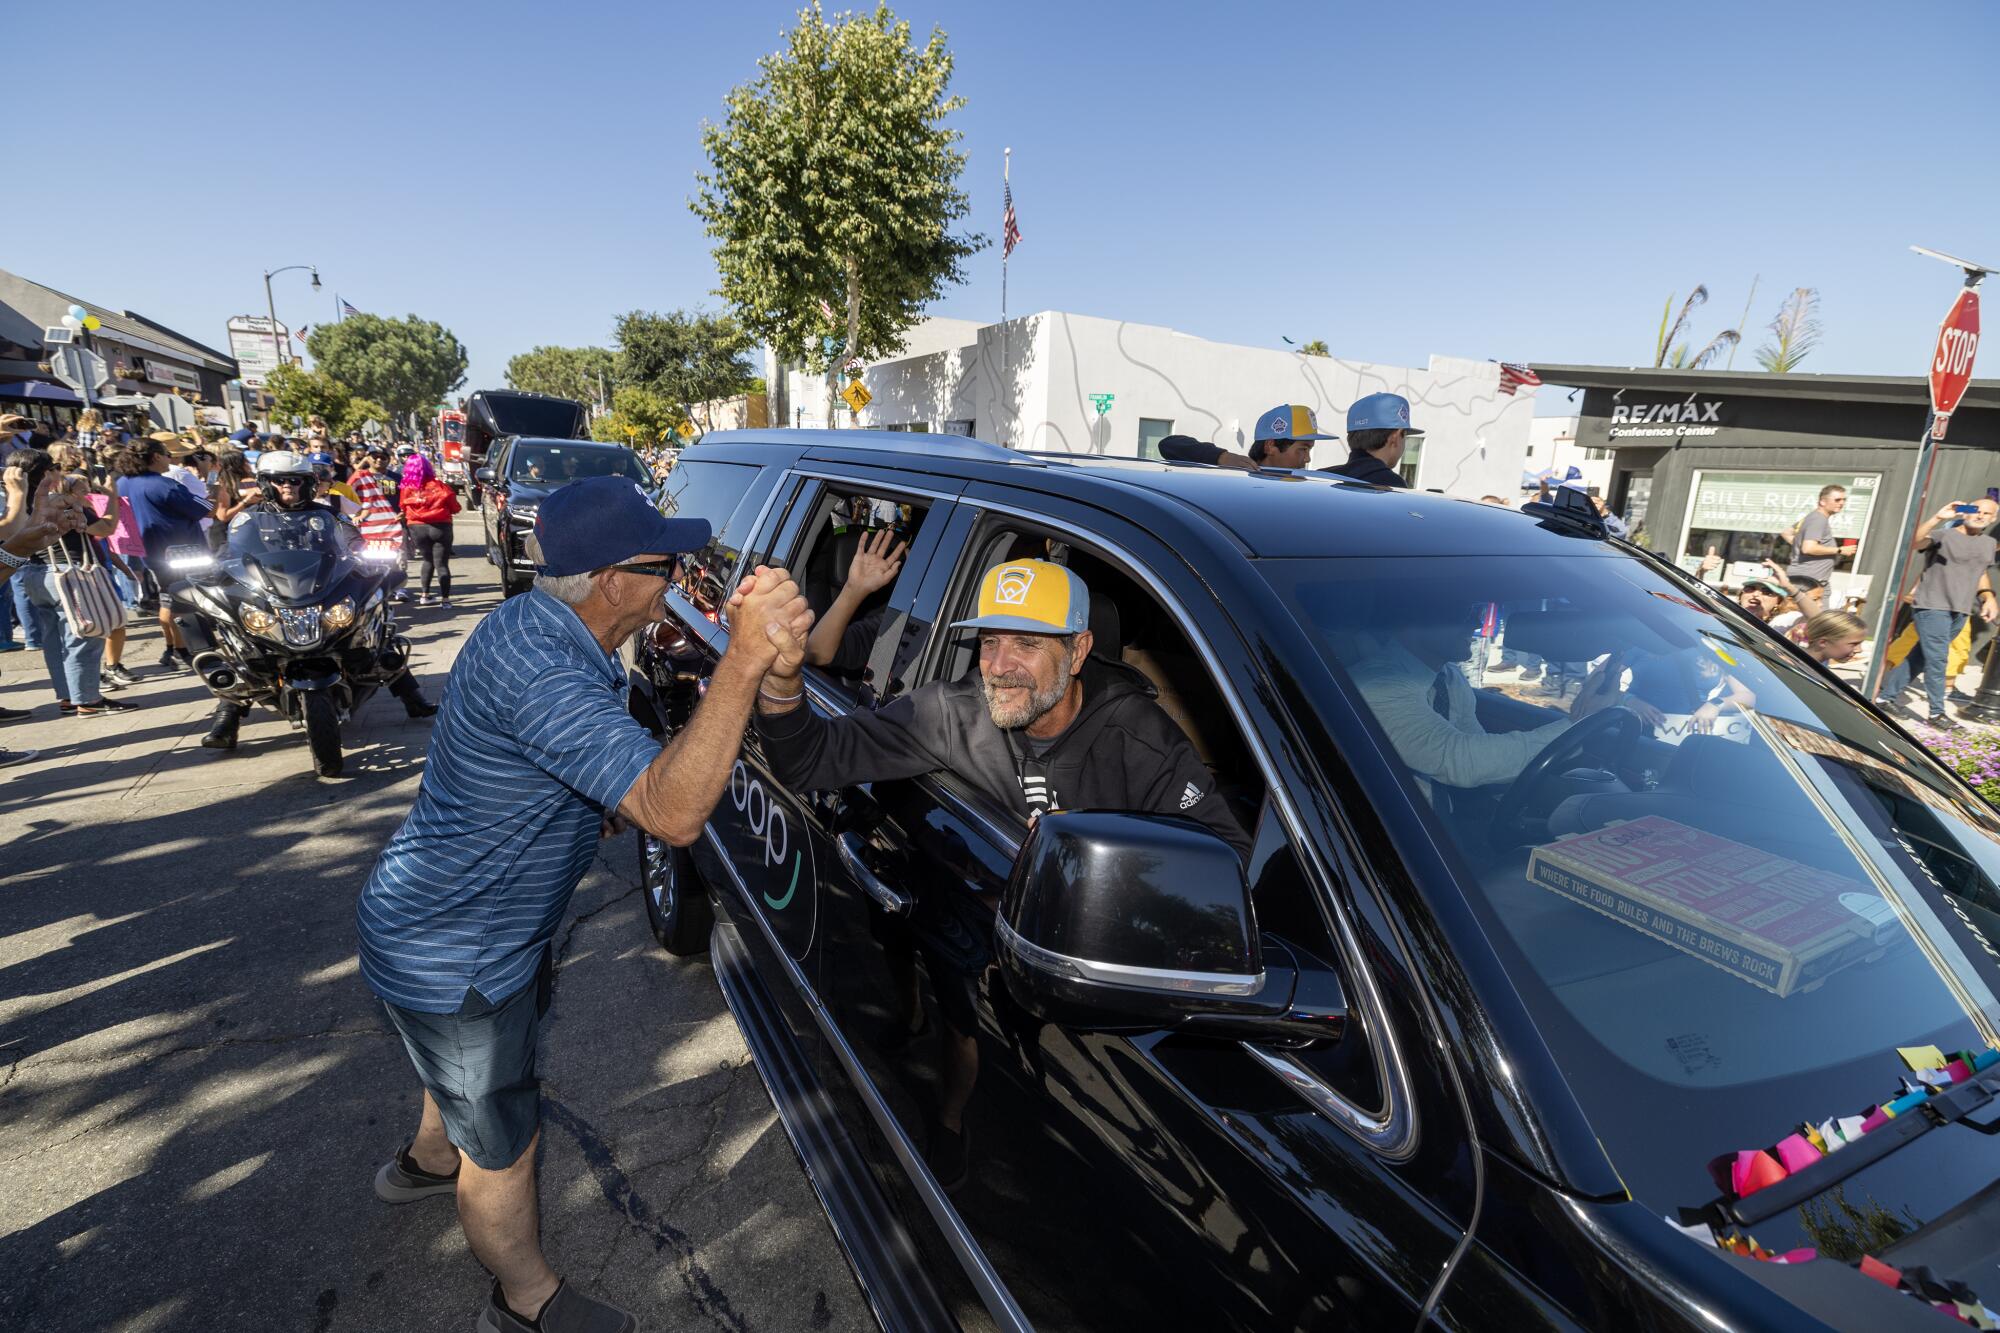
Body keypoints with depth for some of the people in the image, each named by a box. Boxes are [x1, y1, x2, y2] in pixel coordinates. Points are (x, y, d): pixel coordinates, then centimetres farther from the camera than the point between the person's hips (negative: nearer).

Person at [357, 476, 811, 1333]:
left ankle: (426, 1162, 66)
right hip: (450, 959, -9)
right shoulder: (537, 669, -38)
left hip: (470, 927, 10)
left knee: (484, 1070, 36)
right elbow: (675, 812, -48)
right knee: (504, 1145, 14)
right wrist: (745, 659, -55)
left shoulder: (541, 624, -4)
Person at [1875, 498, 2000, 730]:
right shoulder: (1943, 535, -7)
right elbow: (1912, 543, -27)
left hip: (1960, 611, 7)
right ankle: (1937, 713, 3)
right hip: (1933, 607, -7)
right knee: (1936, 660, -6)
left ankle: (1886, 696, 17)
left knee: (1921, 658, 9)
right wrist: (1937, 517, -33)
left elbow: (1981, 573, 25)